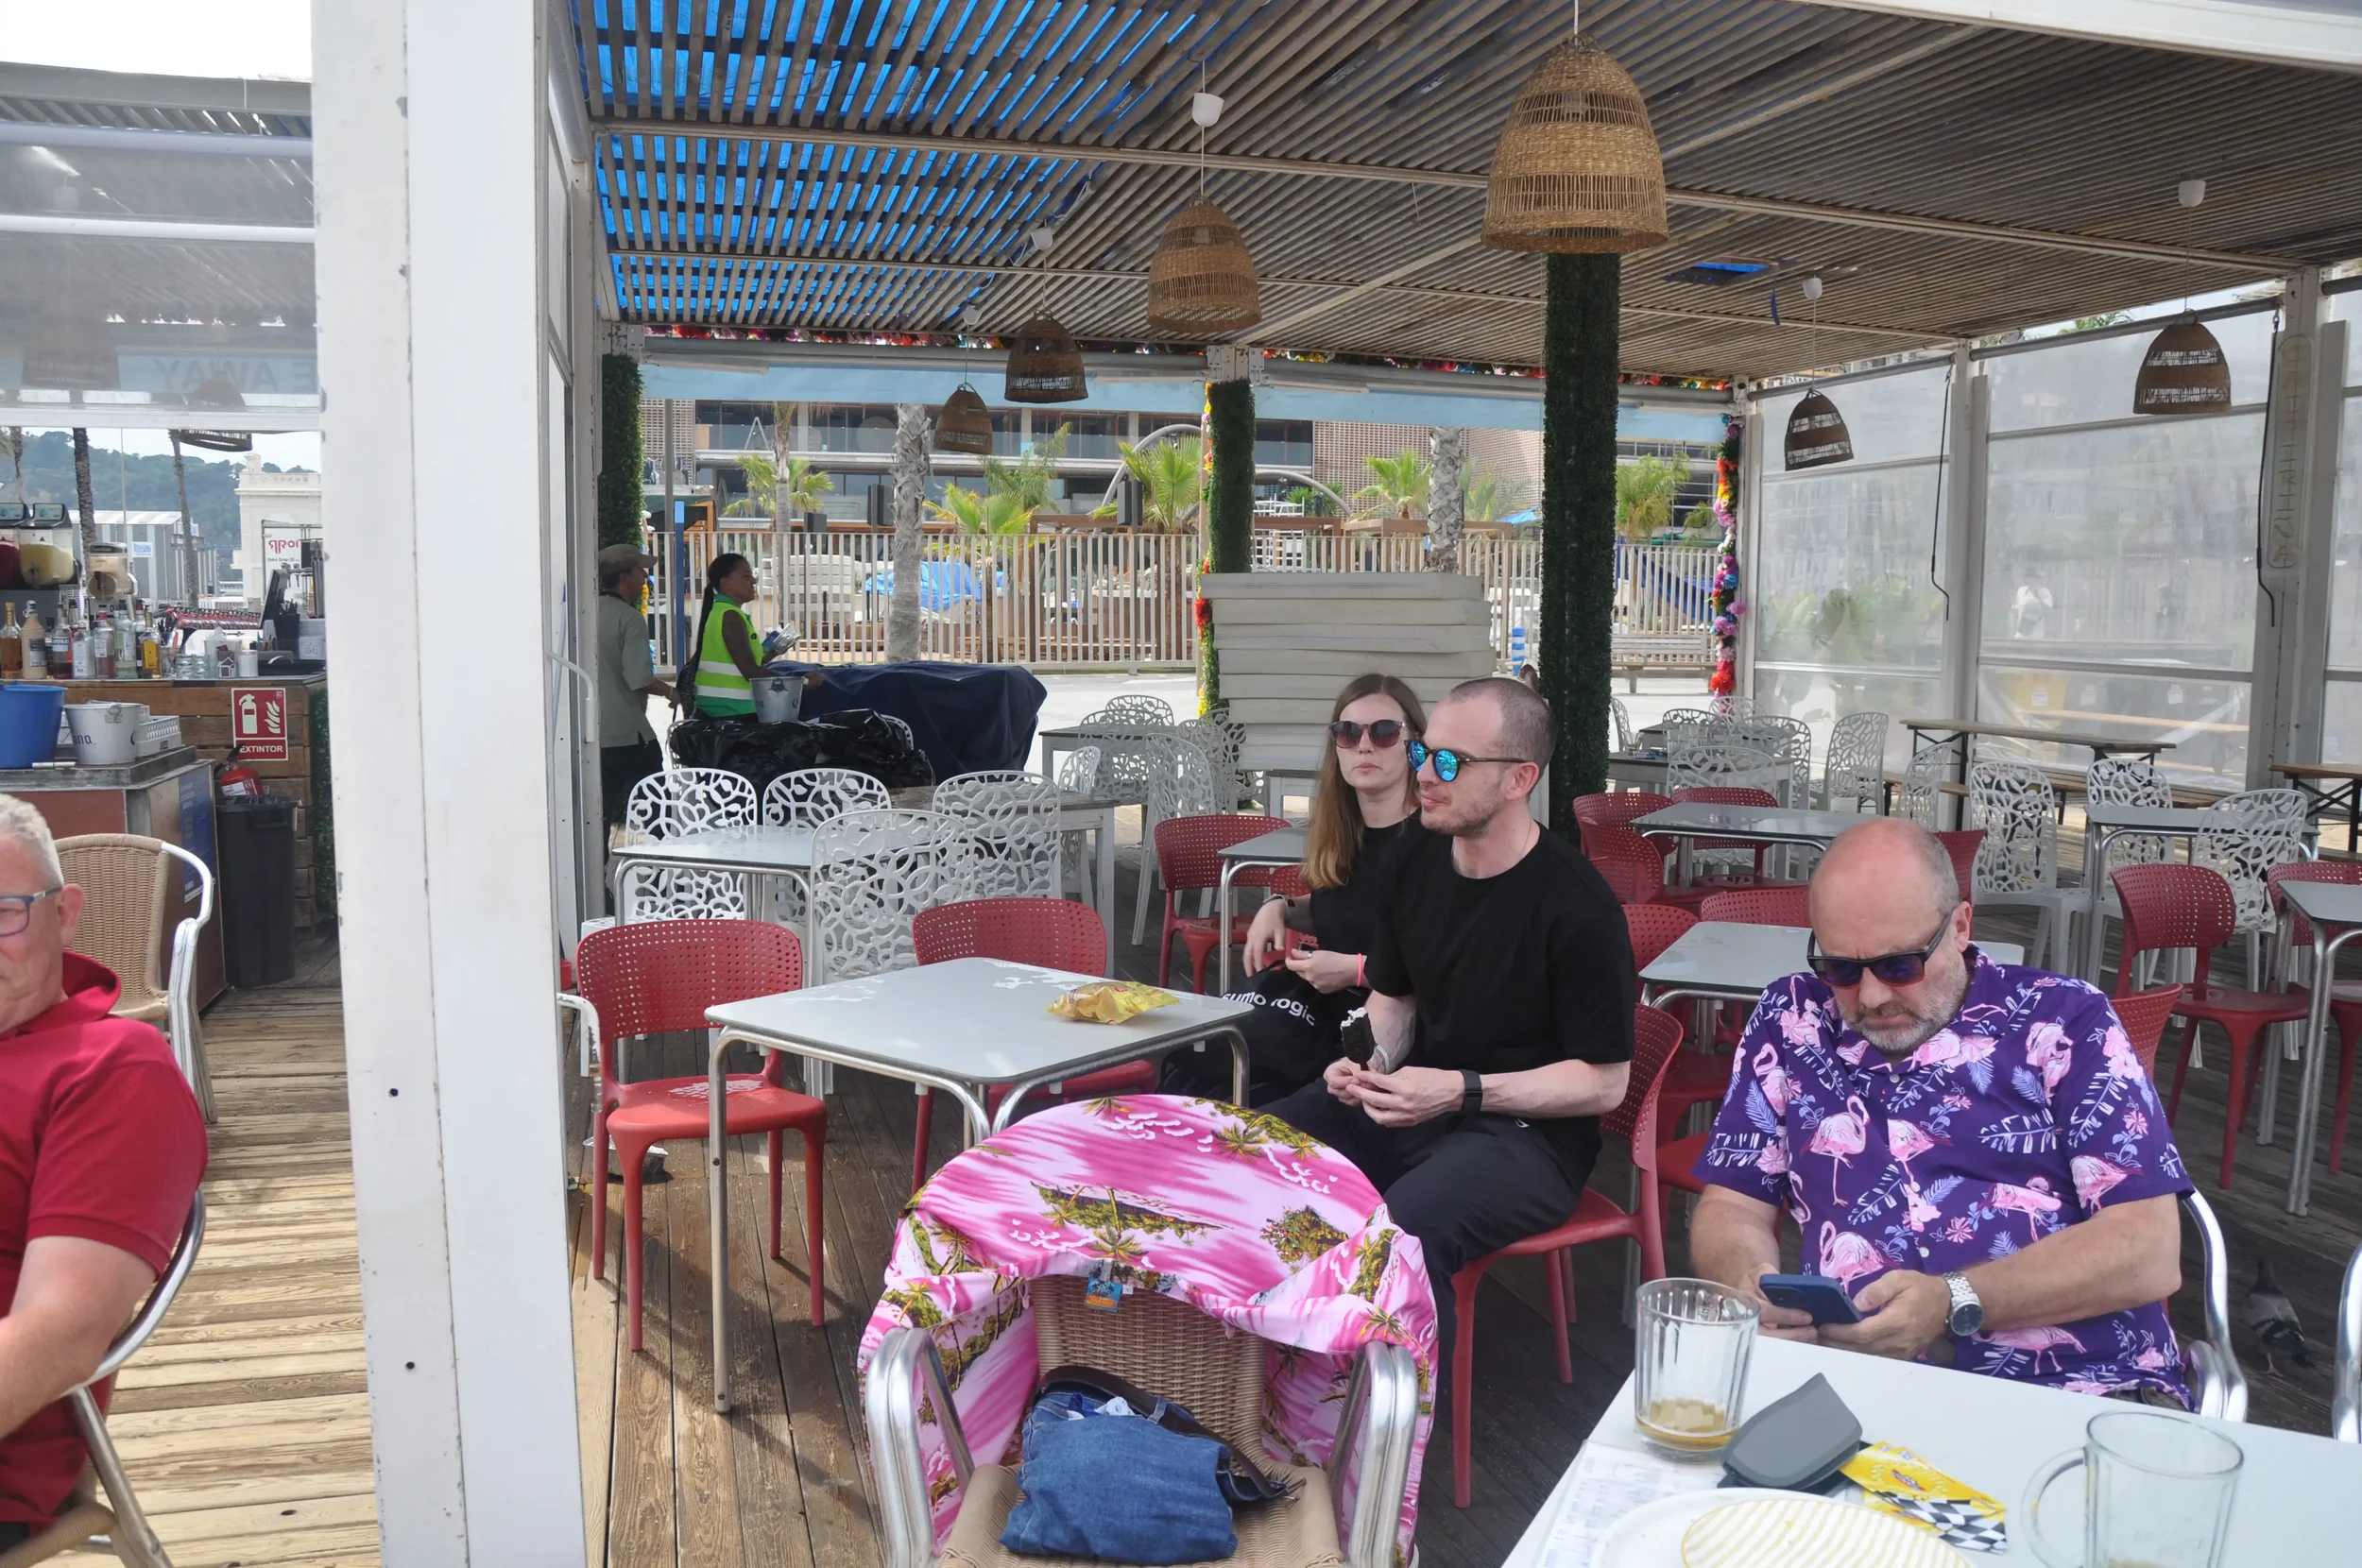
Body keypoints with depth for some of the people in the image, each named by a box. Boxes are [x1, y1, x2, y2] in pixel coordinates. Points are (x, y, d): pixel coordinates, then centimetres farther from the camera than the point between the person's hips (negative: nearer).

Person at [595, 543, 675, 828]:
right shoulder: (629, 617, -13)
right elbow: (639, 679, -20)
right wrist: (670, 692, -4)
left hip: (593, 732, 7)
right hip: (627, 734, -7)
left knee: (599, 814, 10)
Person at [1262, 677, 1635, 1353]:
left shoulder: (1577, 907, -17)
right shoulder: (1414, 859, 2)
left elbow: (1605, 1081, -12)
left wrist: (1464, 1091, -19)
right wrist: (1374, 1062, -5)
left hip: (1525, 1128, -6)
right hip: (1413, 1097, 7)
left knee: (1400, 1233, -35)